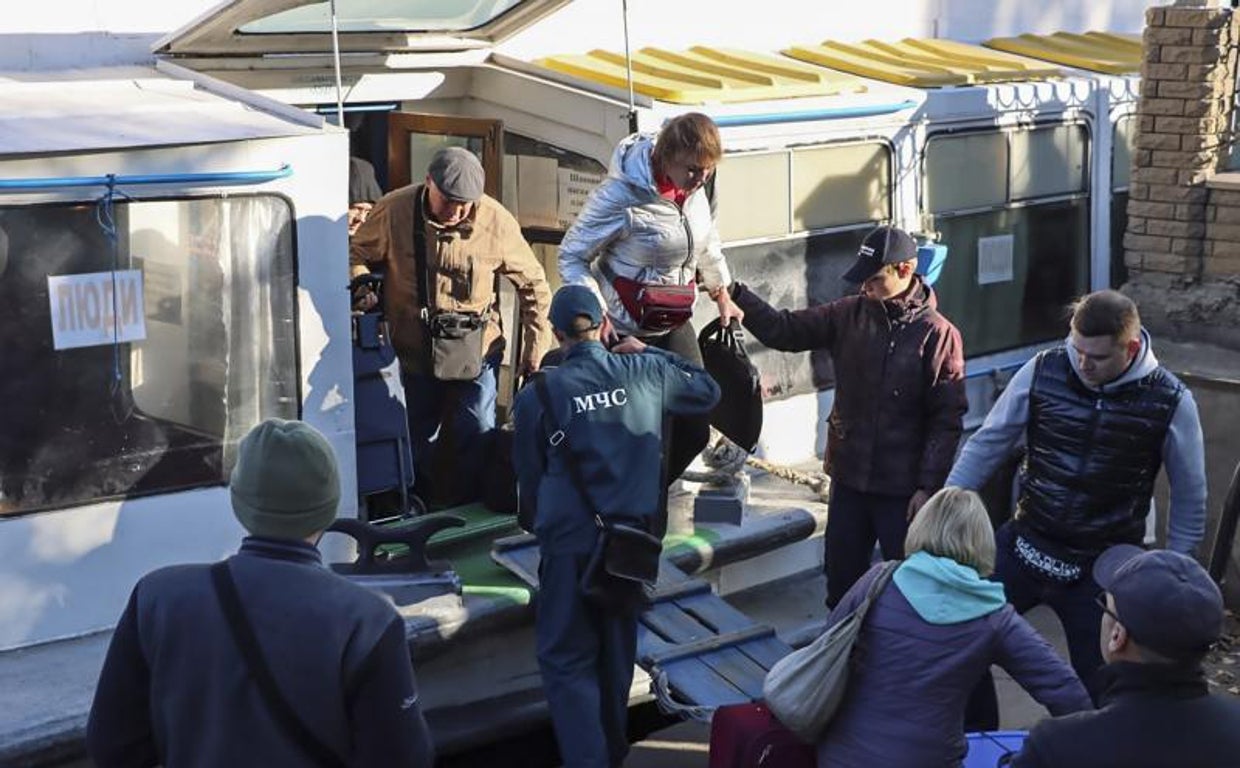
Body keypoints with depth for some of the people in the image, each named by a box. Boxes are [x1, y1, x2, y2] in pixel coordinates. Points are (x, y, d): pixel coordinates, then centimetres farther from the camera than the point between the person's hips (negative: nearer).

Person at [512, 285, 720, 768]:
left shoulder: (537, 396, -8)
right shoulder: (644, 372, -1)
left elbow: (529, 479, 4)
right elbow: (707, 392, 18)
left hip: (570, 542, -4)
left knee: (567, 659, 4)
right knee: (616, 650, 20)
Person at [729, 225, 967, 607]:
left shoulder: (938, 334, -11)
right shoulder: (849, 315, 1)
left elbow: (947, 420, -11)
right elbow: (783, 330, 1)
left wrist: (928, 486, -13)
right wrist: (736, 294, -13)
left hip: (903, 487, -4)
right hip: (849, 477, 5)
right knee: (841, 577, 16)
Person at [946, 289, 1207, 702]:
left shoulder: (1169, 402, -13)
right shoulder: (1043, 371, -10)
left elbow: (1189, 497, -1)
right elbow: (987, 443, 0)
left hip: (1102, 568, -2)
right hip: (1025, 544, 2)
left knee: (1098, 686, 7)